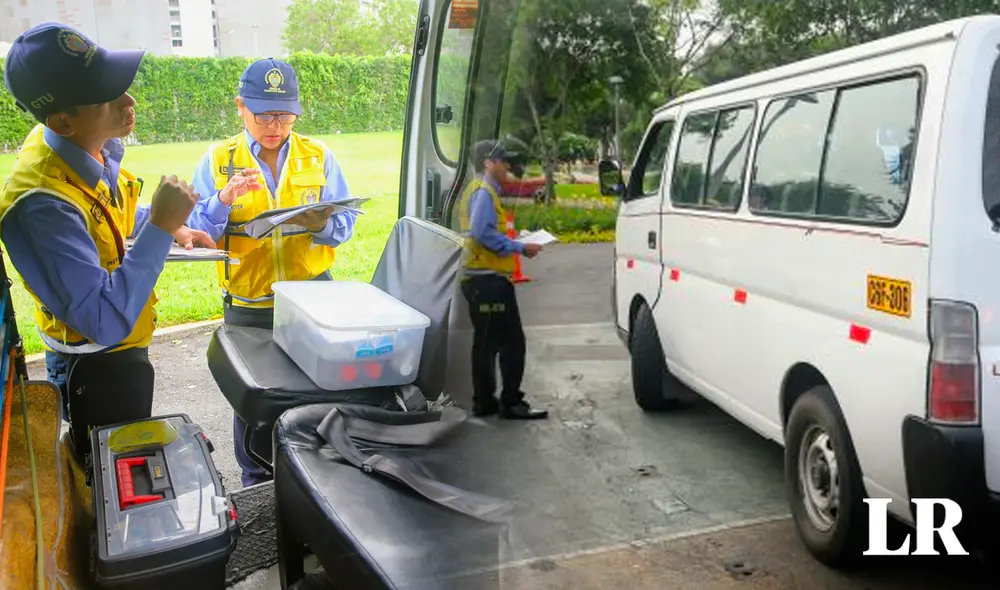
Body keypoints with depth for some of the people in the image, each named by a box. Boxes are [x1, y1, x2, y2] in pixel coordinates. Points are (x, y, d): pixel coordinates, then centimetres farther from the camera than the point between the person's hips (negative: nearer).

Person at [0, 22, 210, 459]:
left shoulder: (97, 145, -7)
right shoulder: (44, 202, -34)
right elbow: (107, 322, -37)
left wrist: (172, 227, 1)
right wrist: (159, 228, -37)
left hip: (122, 351, 9)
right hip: (96, 370, -8)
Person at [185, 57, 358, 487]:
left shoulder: (318, 156, 3)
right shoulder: (218, 161, 0)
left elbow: (346, 222, 1)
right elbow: (195, 232, -4)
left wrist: (322, 225, -22)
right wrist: (224, 200, -22)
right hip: (247, 304, 0)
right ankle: (257, 484, 35)